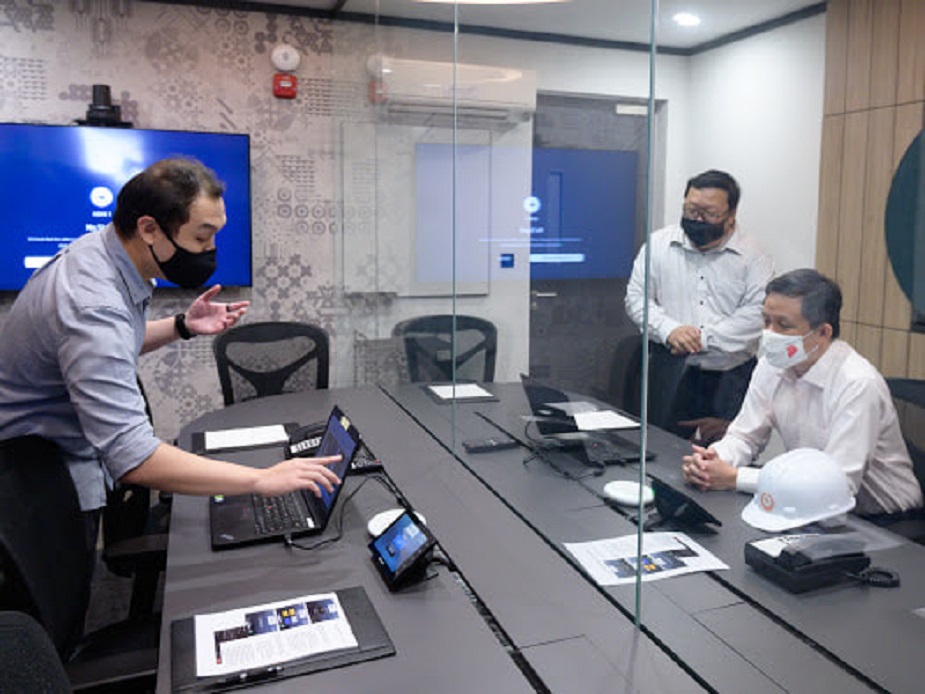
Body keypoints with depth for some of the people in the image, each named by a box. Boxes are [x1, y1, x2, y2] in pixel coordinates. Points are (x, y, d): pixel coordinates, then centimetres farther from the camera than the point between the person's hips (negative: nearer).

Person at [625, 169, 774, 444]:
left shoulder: (753, 256, 2)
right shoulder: (659, 244, 9)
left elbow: (757, 314, -8)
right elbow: (637, 297, 5)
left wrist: (705, 338, -16)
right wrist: (669, 329, -12)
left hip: (730, 377, -1)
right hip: (670, 372, 1)